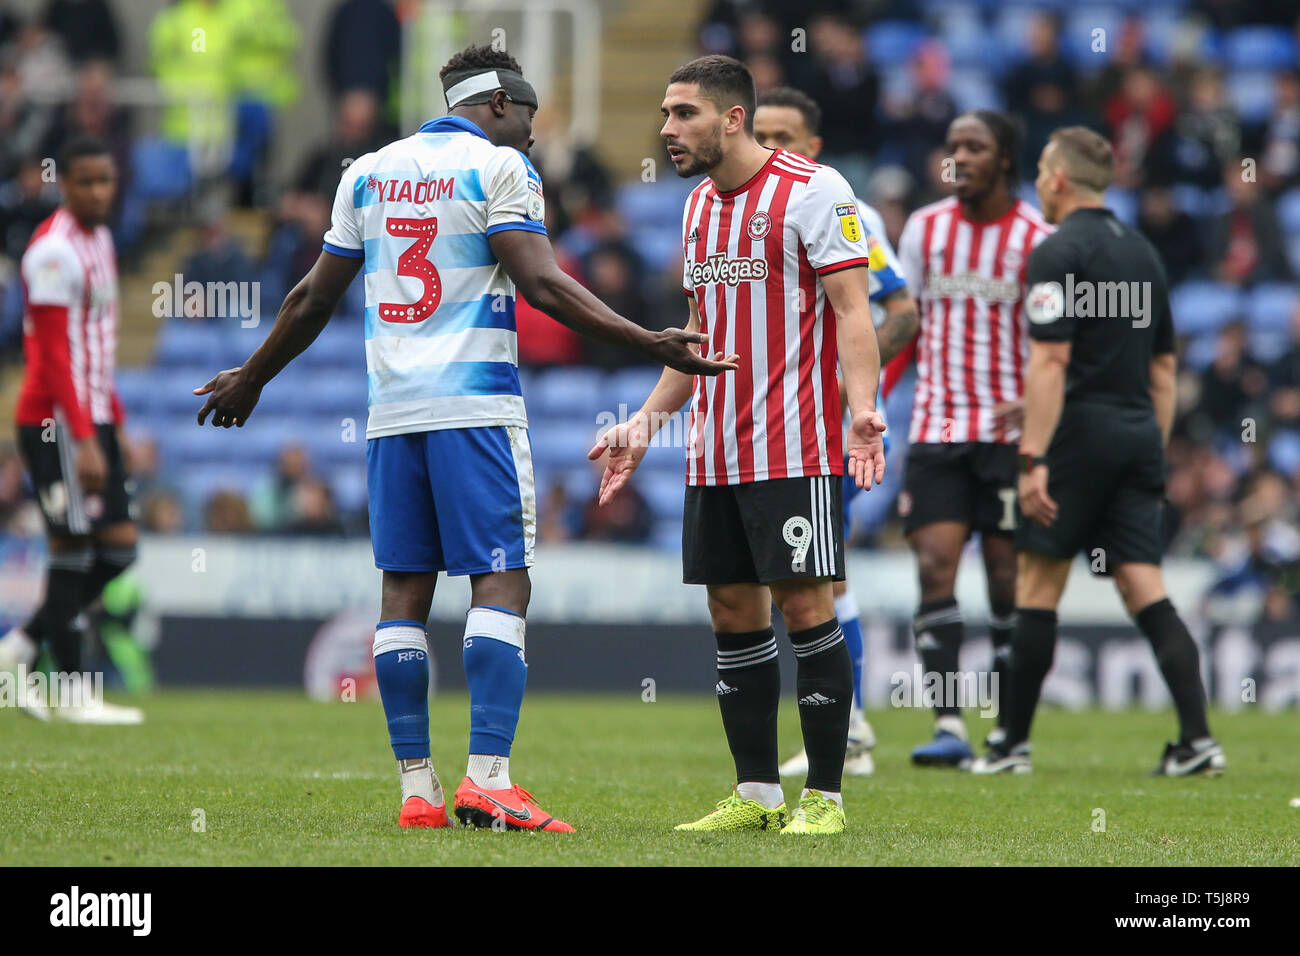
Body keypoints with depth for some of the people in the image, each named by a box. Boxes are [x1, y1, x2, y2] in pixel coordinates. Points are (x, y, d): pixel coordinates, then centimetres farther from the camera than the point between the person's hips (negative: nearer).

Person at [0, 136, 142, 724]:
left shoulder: (100, 238, 15)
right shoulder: (54, 251, -14)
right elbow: (54, 355, -19)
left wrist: (113, 420, 19)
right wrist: (83, 440, -24)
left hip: (93, 417, 9)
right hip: (57, 421, -9)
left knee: (119, 544, 6)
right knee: (73, 547, -7)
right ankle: (70, 693, -2)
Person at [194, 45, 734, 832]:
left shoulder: (369, 172, 15)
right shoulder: (500, 166, -1)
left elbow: (315, 299, 19)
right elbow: (540, 282, -12)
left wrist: (252, 378, 33)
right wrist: (650, 343, -15)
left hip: (392, 411, 5)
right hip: (476, 405, -5)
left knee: (405, 589, 6)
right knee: (501, 583, -6)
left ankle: (417, 787, 3)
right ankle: (488, 778, -17)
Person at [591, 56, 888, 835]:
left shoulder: (813, 191, -8)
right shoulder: (702, 205, 15)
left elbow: (851, 309, -12)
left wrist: (863, 405, -25)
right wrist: (646, 423, 20)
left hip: (797, 448, -7)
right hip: (715, 453, 7)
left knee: (804, 602, -7)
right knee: (734, 610, 7)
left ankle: (825, 795, -1)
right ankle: (757, 794, 13)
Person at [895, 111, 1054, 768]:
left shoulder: (1039, 238, -2)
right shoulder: (924, 228, 8)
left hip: (1009, 431, -3)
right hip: (935, 428, 3)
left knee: (1008, 577, -1)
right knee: (934, 568, -10)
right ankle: (948, 728, -13)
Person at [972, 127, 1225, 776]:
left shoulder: (1059, 252, -8)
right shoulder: (1142, 252, 16)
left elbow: (1050, 363, -16)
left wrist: (1033, 458, -19)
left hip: (1081, 432, -7)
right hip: (1138, 435, 7)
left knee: (1037, 588, 2)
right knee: (1146, 593, 2)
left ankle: (1014, 743, 7)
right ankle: (1197, 739, -10)